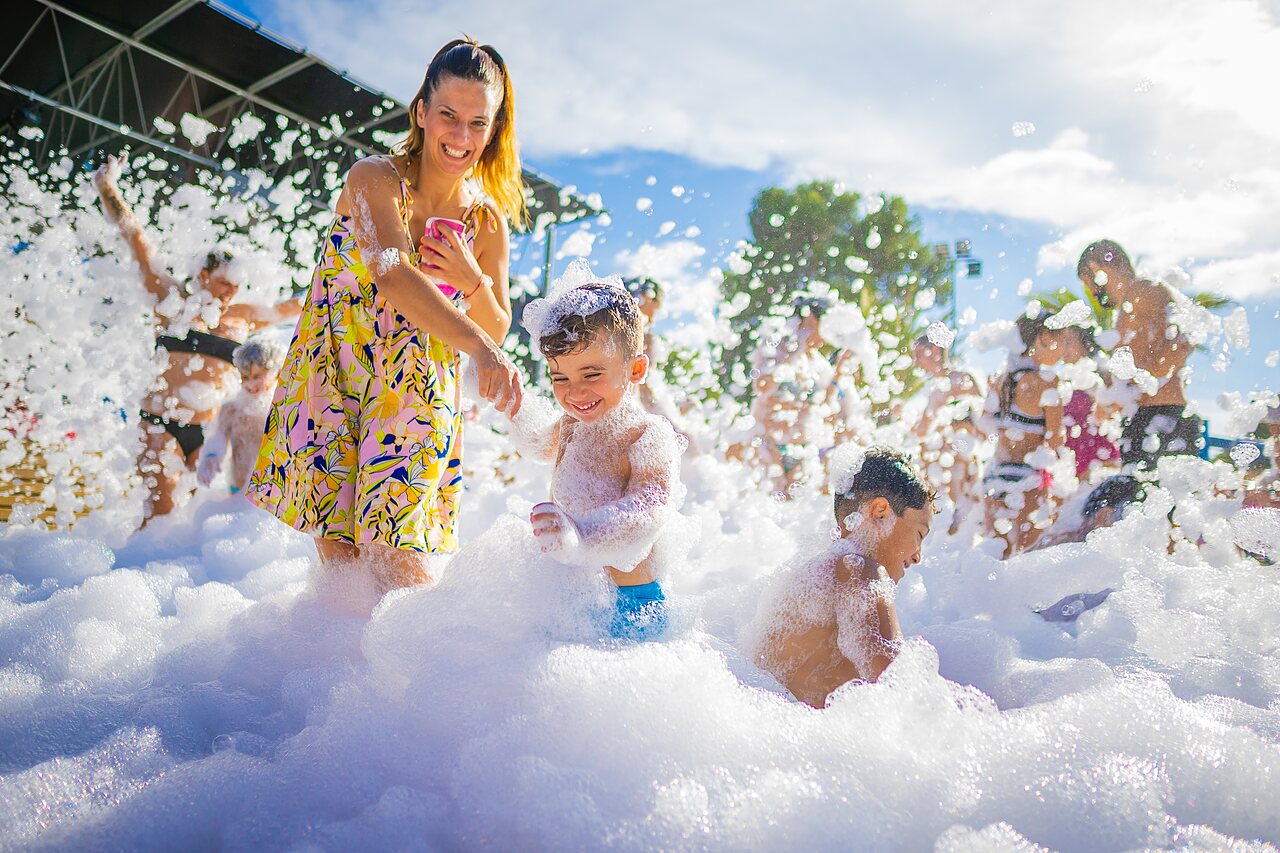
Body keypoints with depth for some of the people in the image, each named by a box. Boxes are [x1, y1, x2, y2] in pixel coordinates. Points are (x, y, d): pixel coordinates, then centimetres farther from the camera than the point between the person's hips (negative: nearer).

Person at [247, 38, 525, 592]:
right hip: (333, 379, -1)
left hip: (417, 396, 2)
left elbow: (497, 327, 8)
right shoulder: (375, 180, -12)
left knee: (393, 555, -7)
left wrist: (471, 279, -15)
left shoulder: (488, 220, 0)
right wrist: (481, 351, -45)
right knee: (339, 551, -2)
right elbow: (393, 275, -32)